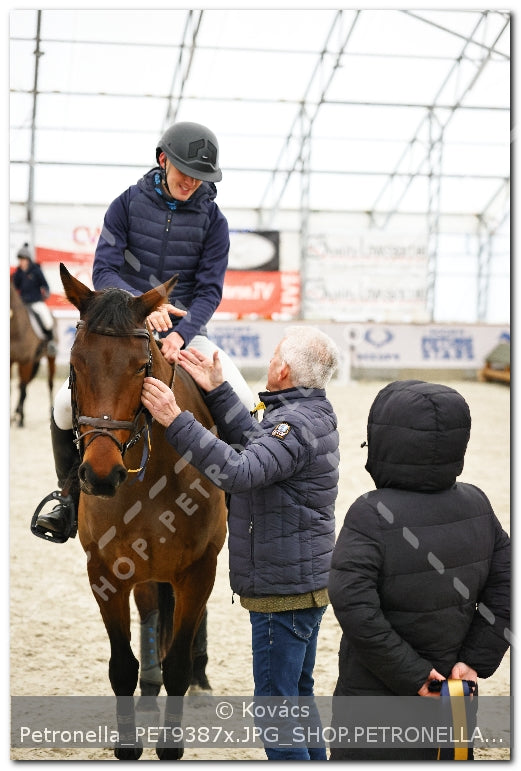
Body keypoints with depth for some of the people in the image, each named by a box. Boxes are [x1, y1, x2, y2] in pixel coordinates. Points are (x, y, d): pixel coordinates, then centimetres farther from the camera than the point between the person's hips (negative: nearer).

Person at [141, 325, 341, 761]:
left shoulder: (296, 424, -23)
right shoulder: (311, 414, 10)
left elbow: (238, 471, -35)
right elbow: (253, 443, 17)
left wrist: (176, 421, -35)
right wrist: (217, 391, 11)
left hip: (283, 591, -11)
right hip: (307, 581, 11)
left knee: (276, 701, -4)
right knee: (298, 694, 21)